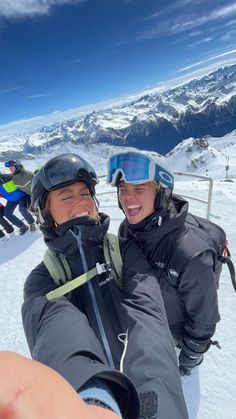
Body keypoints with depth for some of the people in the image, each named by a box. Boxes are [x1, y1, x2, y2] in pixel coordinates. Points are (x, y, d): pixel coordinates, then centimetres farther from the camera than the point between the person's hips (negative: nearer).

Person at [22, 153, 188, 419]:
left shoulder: (125, 250, -5)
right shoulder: (42, 279, -4)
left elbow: (144, 312, -19)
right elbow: (57, 327, -23)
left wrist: (155, 397, -36)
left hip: (145, 385, 0)